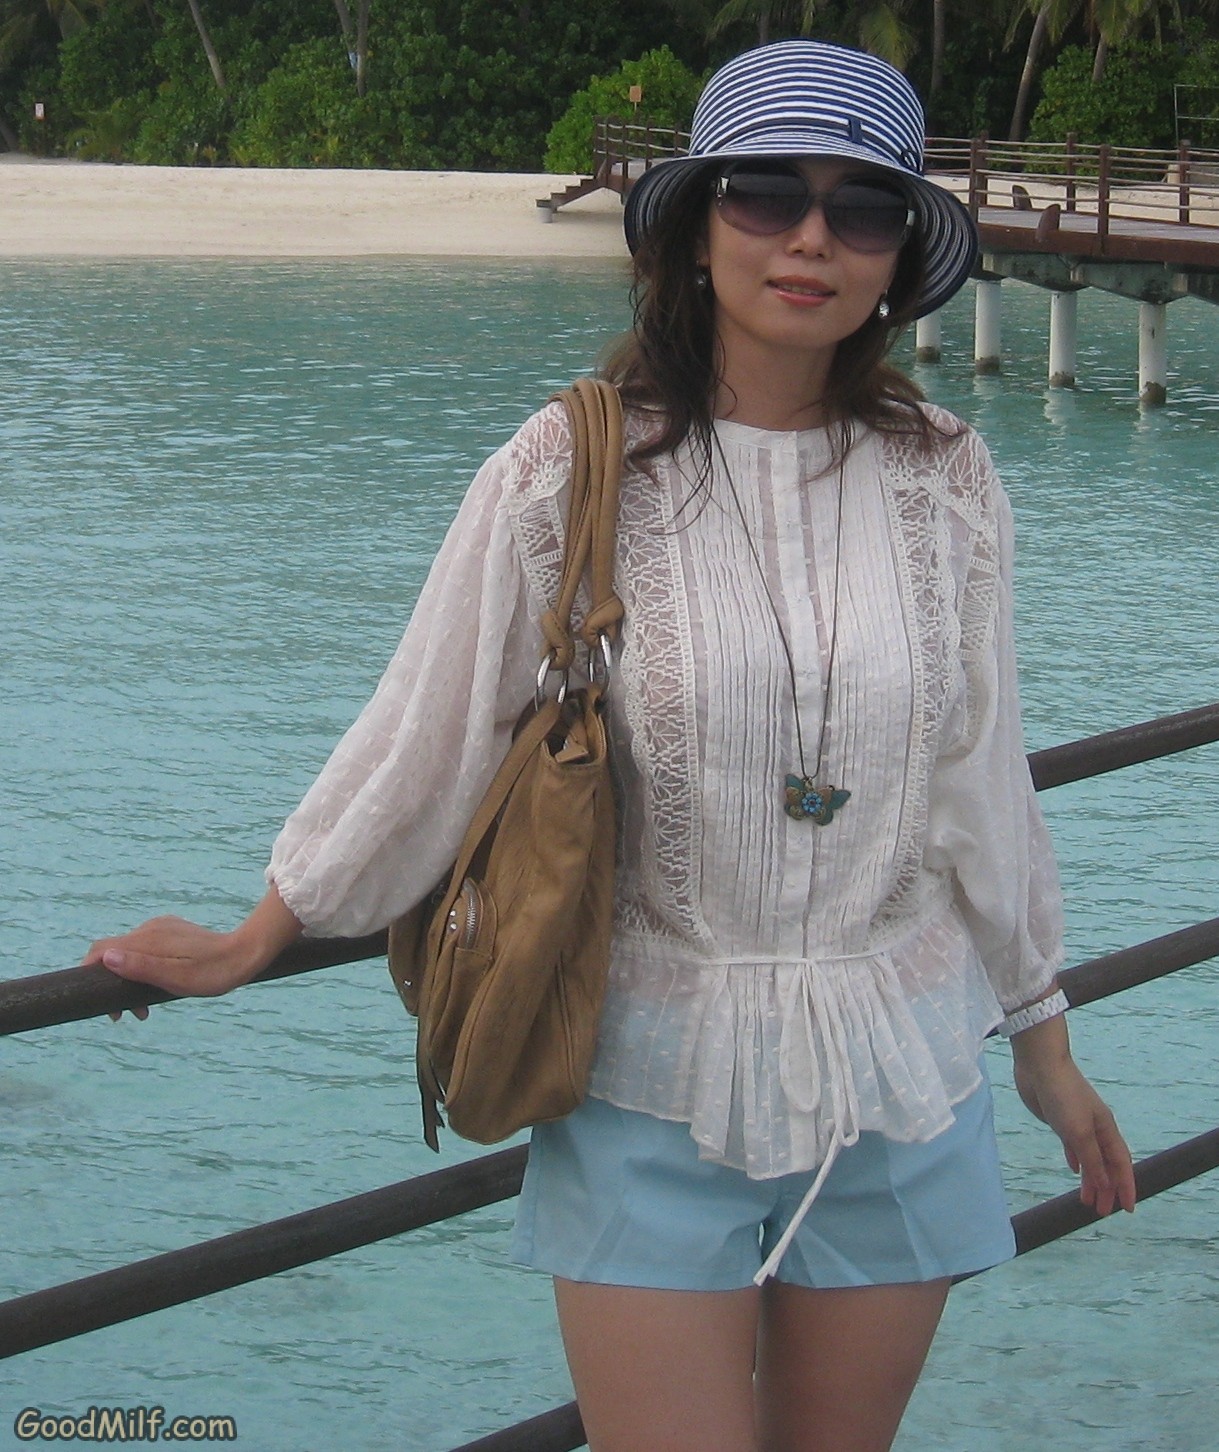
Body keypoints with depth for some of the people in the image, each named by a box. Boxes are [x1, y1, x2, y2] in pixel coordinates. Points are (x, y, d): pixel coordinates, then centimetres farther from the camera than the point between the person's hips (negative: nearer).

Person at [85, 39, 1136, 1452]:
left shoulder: (944, 477, -2)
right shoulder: (575, 471, -10)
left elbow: (983, 782, 8)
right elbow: (425, 740, -1)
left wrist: (1045, 1048, 14)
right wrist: (248, 946, 6)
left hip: (904, 1094, 3)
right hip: (657, 1088, -3)